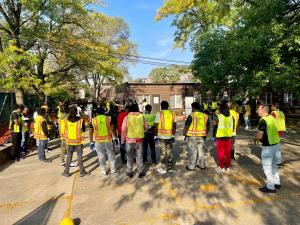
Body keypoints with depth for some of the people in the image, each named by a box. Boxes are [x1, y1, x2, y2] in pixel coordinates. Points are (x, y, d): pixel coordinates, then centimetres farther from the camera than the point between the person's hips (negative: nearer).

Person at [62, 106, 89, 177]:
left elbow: (65, 131, 1)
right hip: (79, 141, -2)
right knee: (79, 157, 6)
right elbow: (83, 130, 0)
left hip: (70, 141, 2)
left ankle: (66, 172, 21)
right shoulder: (80, 120, -11)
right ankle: (82, 172, 13)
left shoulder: (66, 121, -5)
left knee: (69, 157, 13)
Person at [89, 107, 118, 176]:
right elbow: (113, 129, -3)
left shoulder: (93, 120, 1)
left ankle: (103, 171, 22)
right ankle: (113, 169, 24)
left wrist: (91, 142, 9)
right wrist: (115, 137, 9)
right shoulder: (108, 118, -3)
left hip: (98, 141, 1)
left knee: (101, 156, 12)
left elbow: (91, 132, 2)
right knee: (111, 154, 14)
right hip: (108, 139, 0)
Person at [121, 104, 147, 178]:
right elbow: (145, 127, 3)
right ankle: (141, 172, 19)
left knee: (130, 157, 12)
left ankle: (129, 172, 21)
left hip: (129, 139, 0)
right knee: (139, 156, 11)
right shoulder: (141, 116, -2)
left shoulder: (127, 117, -6)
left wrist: (122, 140, 3)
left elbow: (124, 130, -5)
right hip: (139, 139, 1)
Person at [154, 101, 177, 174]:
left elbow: (156, 126, -8)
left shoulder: (159, 114, -7)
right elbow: (174, 126, 6)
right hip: (170, 136, 4)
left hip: (161, 136, -4)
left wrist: (155, 136, 1)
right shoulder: (172, 113, 5)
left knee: (163, 153, 4)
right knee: (169, 152, 13)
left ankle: (163, 169, 12)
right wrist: (173, 135, 13)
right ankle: (170, 168, 22)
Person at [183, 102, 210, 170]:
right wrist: (206, 134, 24)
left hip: (192, 137, -5)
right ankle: (202, 165, 26)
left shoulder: (191, 116, -13)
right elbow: (208, 127, 15)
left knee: (192, 151, 3)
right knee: (201, 150, 15)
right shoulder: (205, 116, 6)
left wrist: (184, 134, -1)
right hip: (201, 137, 5)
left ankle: (191, 166, 12)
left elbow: (186, 127, -14)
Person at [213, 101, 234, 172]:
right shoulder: (231, 117, 3)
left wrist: (214, 136, 1)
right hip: (229, 137, 4)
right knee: (228, 152, 13)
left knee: (221, 153, 6)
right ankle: (228, 167, 23)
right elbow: (233, 128, 9)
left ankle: (221, 167, 12)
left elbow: (215, 127, -8)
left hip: (220, 137, -4)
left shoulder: (218, 116, -11)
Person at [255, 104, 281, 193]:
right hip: (276, 143, 9)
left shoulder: (263, 121, -21)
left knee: (267, 166, 4)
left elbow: (259, 136, -27)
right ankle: (277, 183, 36)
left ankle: (270, 187, 13)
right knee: (274, 165, 22)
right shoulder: (272, 118, 6)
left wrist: (256, 138, -5)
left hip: (268, 146, -9)